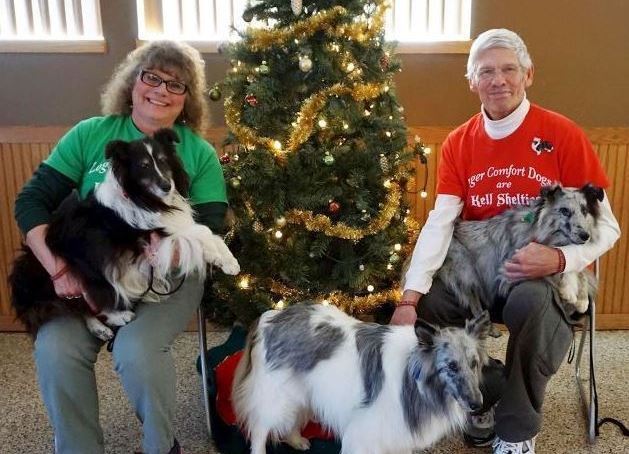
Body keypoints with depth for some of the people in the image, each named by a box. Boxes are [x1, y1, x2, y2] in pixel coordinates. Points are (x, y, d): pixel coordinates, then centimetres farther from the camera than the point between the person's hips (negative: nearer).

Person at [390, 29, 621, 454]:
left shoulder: (562, 134, -9)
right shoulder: (458, 143, 1)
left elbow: (606, 226, -8)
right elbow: (439, 223, -10)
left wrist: (559, 259, -29)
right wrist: (409, 297, -23)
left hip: (552, 272, -3)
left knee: (530, 302, -36)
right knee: (425, 303, -21)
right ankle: (488, 391, 7)